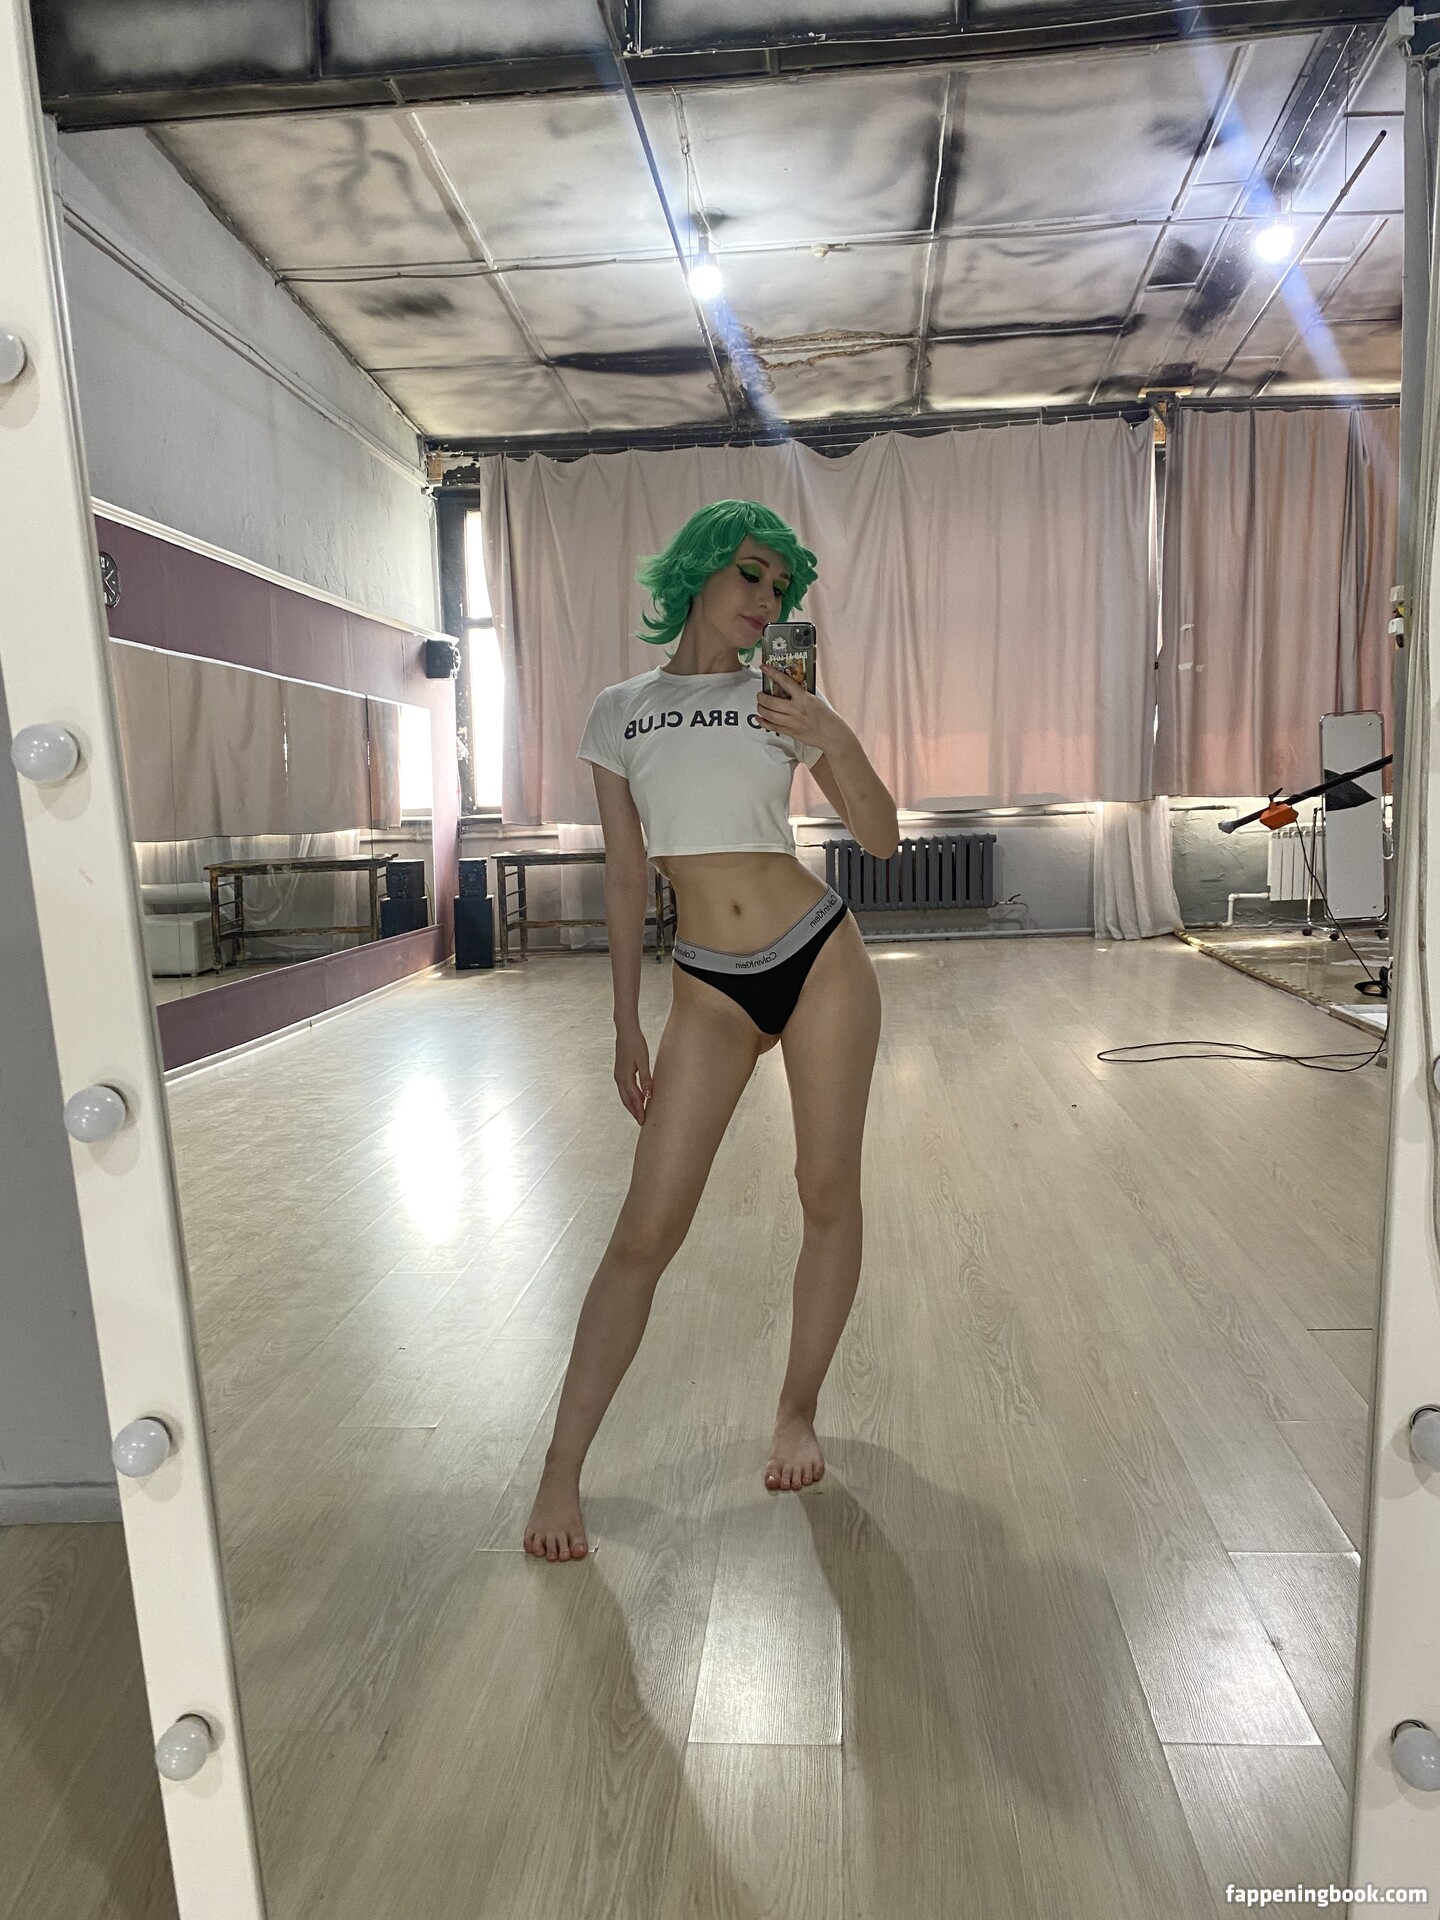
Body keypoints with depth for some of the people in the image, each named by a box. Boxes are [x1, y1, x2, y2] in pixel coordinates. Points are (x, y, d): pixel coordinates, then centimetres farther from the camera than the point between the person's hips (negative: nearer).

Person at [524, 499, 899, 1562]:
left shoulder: (784, 702, 6)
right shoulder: (621, 711, 7)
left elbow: (882, 838, 4)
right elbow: (626, 877, 8)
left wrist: (834, 740, -13)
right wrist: (627, 1024, 8)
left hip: (820, 956, 1)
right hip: (710, 987, -1)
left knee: (829, 1193, 7)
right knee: (646, 1229, -3)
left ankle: (798, 1413, 29)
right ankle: (563, 1469, 11)